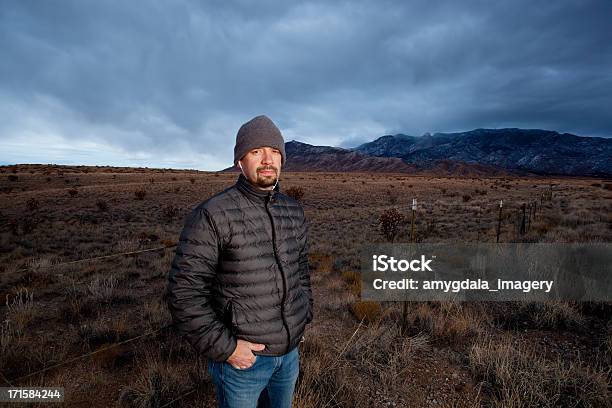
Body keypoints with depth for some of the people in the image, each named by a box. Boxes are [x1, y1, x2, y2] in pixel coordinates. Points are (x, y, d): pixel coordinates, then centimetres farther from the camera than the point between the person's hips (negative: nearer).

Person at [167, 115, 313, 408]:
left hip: (290, 351, 6)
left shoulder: (294, 212, 1)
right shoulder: (212, 216, -18)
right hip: (242, 356, -5)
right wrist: (225, 347, -18)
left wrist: (304, 319, 11)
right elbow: (184, 292, -18)